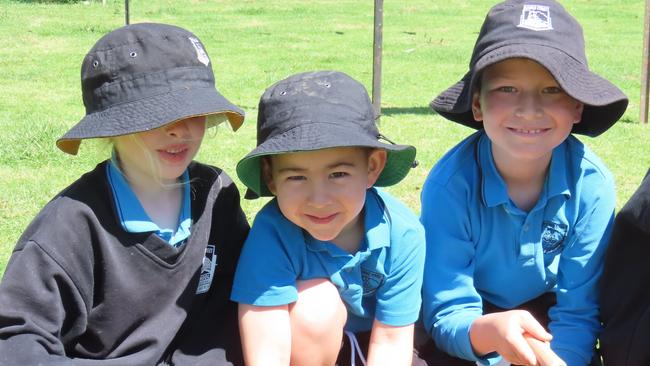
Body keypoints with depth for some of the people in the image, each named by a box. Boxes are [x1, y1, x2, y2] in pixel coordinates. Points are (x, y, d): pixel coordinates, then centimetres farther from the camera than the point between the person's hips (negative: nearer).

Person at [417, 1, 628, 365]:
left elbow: (578, 310, -16)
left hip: (546, 313, 2)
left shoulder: (592, 183, -22)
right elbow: (448, 313, -25)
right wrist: (487, 332, -46)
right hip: (473, 318, -2)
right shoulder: (450, 184, -26)